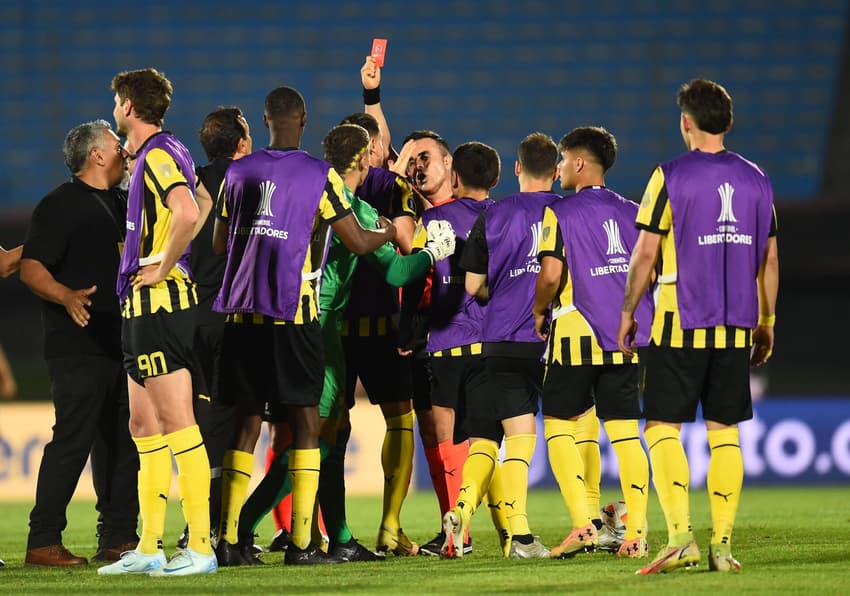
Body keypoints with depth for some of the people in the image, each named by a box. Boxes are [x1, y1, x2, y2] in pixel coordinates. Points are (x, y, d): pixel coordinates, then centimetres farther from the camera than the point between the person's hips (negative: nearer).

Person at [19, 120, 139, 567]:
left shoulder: (120, 205, 18)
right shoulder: (60, 205, -7)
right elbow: (30, 267, -15)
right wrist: (66, 297, -30)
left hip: (122, 342, 8)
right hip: (78, 346, -8)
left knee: (120, 441, 8)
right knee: (73, 440, -11)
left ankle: (118, 537, 13)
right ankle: (43, 541, -8)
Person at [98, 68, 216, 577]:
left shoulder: (159, 155, -13)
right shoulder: (158, 154, 17)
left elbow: (188, 213, -30)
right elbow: (202, 206, 31)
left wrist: (163, 266, -18)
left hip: (160, 300, -11)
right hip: (145, 305, 11)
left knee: (176, 422, -10)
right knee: (145, 427, 11)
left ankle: (200, 548, -11)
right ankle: (149, 549, 14)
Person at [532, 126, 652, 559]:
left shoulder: (559, 213, -5)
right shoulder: (632, 212, 11)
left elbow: (550, 273, -15)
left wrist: (538, 313, 2)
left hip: (577, 334, -5)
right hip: (627, 337, 5)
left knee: (559, 428, 4)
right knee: (626, 434, 5)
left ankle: (583, 525, -9)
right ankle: (635, 534, 0)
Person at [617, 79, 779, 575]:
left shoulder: (671, 177, -6)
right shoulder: (756, 180, 8)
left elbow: (646, 254, -6)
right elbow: (769, 259, 12)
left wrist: (628, 311, 5)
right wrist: (766, 322, 21)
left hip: (680, 325, -4)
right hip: (736, 327, 4)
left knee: (662, 428, 1)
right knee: (724, 432, 8)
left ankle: (680, 535, -13)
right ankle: (723, 545, 4)